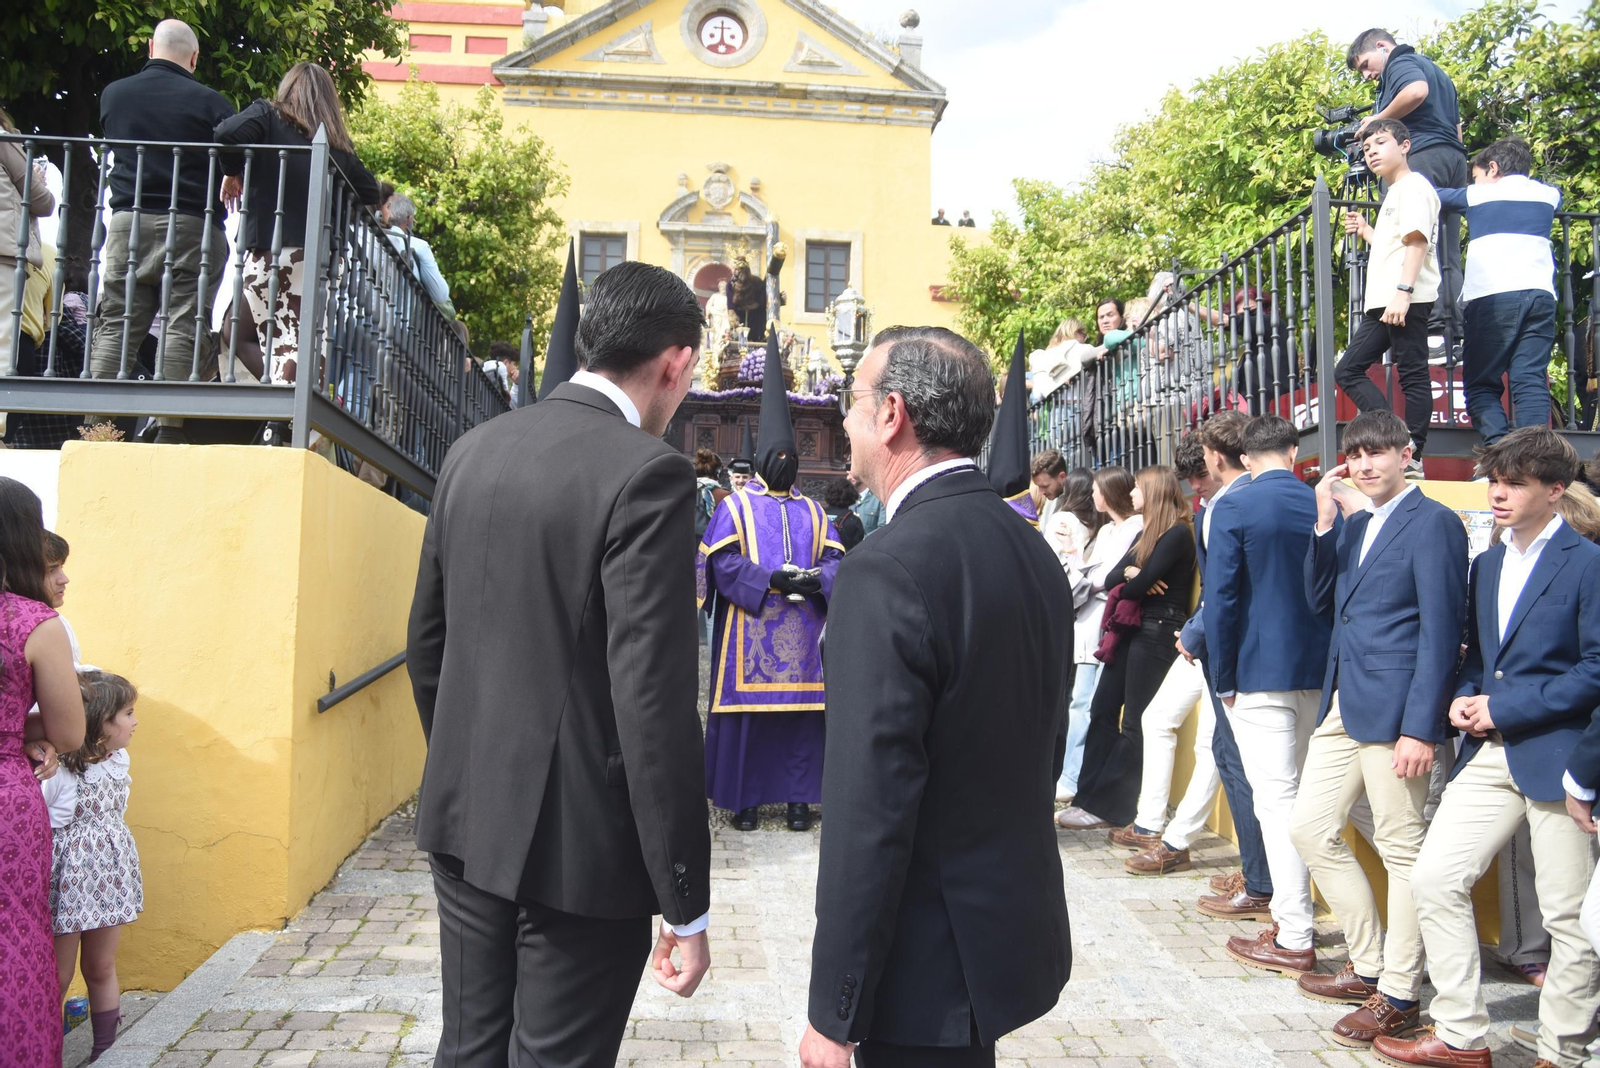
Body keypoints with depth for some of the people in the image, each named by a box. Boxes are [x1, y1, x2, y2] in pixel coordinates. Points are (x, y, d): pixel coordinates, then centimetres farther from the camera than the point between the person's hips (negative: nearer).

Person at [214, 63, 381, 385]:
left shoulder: (268, 115, 5)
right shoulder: (338, 145, 12)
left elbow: (225, 135, -12)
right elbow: (369, 193, 14)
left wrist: (232, 173, 4)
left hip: (263, 255, -1)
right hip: (313, 258, 1)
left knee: (275, 346, 6)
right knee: (299, 346, -3)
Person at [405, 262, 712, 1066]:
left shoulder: (473, 450, 4)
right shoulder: (648, 473, -18)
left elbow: (426, 643, 12)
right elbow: (653, 699, -21)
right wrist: (685, 904, -14)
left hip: (466, 822, 7)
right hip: (580, 845, -6)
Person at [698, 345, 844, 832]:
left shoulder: (812, 512, 16)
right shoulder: (736, 506, 5)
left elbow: (835, 559, 9)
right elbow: (722, 562, -6)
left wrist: (814, 579, -14)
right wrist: (772, 580, -17)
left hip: (804, 632, 3)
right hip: (751, 632, -3)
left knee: (802, 707, 3)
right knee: (749, 710, -1)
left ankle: (798, 796, 12)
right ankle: (745, 798, 10)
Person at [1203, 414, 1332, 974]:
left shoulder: (1234, 508, -10)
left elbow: (1221, 598, -13)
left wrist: (1224, 678, -5)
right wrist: (1331, 659, 18)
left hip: (1258, 674, -6)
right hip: (1318, 671, 6)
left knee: (1276, 801, -3)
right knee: (1300, 795, 17)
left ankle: (1293, 941, 2)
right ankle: (1288, 908, 29)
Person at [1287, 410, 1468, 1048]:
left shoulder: (1433, 522, -8)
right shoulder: (1352, 525, 16)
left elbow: (1441, 632, -13)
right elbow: (1320, 602, 13)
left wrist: (1421, 728, -17)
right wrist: (1325, 524, 3)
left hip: (1393, 707, -8)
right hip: (1341, 705, 8)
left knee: (1402, 848, 3)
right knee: (1310, 830, 11)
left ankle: (1397, 995, 16)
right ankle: (1369, 964, 26)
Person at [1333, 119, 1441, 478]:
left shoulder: (1413, 185, -2)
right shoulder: (1393, 194, 26)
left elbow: (1417, 240, -15)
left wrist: (1403, 291, -25)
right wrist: (1366, 231, 28)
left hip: (1407, 300, -10)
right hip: (1382, 301, 10)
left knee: (1412, 374, -8)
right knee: (1348, 371, 5)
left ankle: (1412, 458, -8)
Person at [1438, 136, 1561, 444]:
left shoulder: (1476, 194, 9)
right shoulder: (1549, 194, 20)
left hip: (1491, 296, -3)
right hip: (1540, 295, 3)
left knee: (1481, 384, 0)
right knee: (1531, 381, -1)